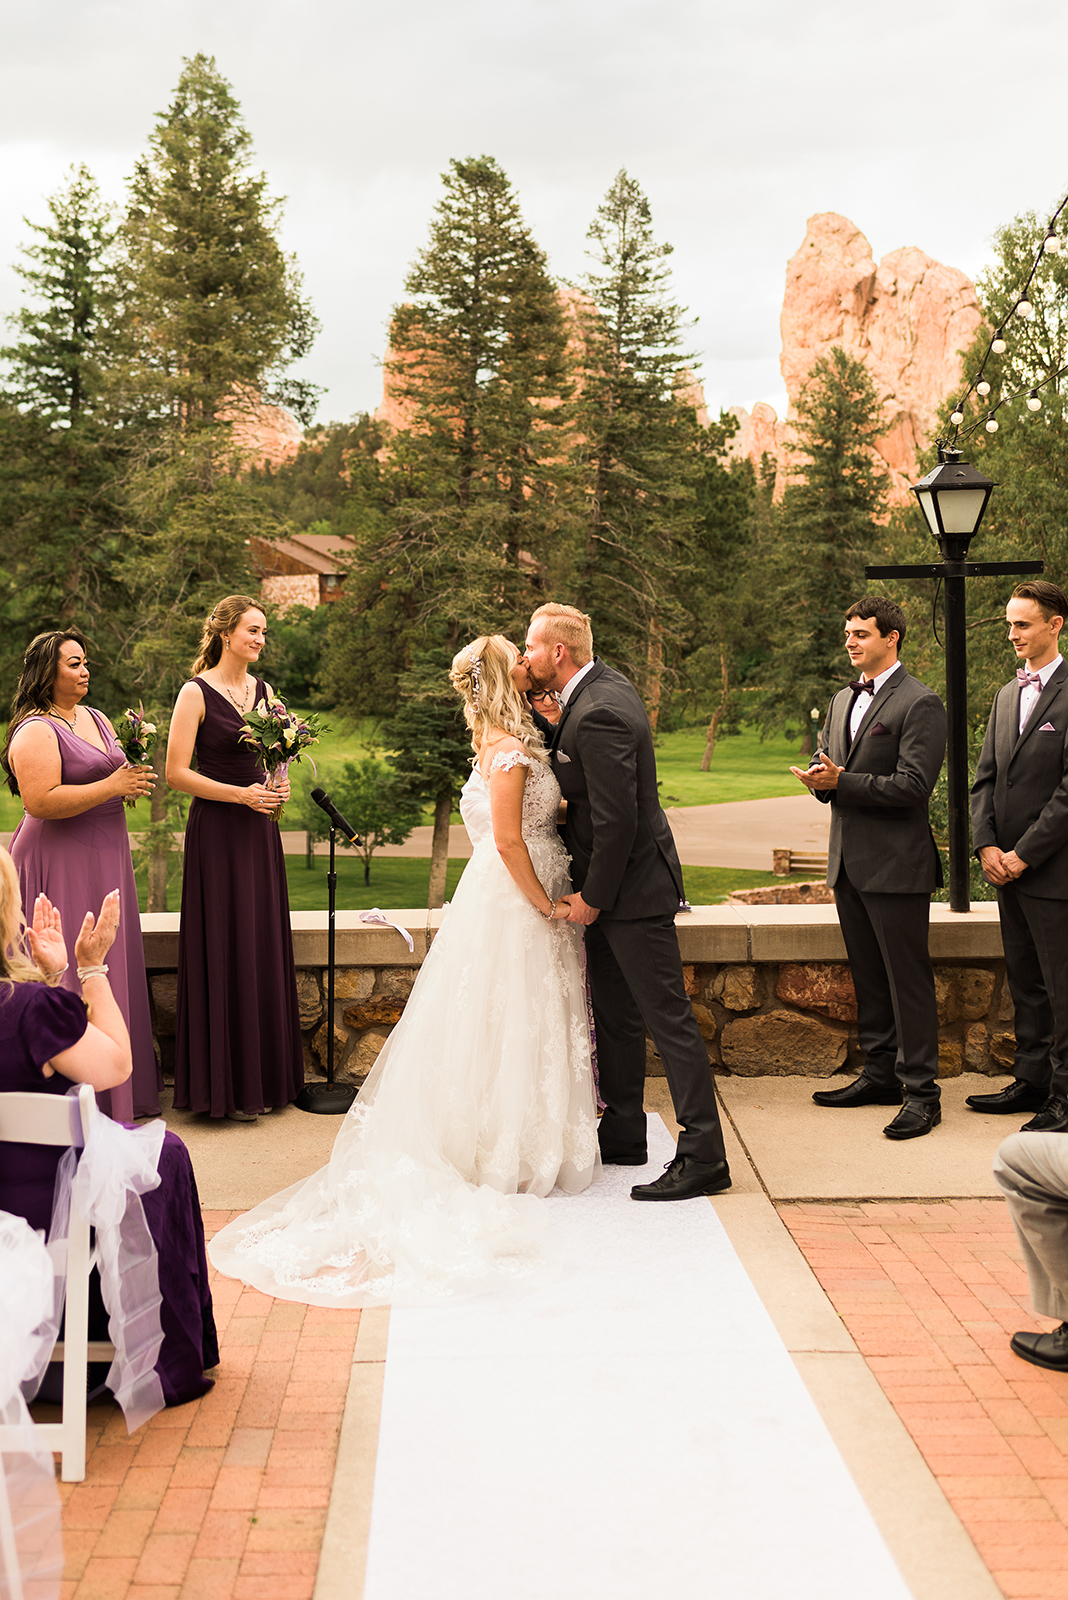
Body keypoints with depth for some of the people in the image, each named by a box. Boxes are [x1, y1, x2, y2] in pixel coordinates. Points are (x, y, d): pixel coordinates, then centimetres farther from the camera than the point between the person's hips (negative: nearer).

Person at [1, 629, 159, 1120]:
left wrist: (132, 781, 2)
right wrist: (111, 787, -20)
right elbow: (41, 802, -23)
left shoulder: (96, 719, 14)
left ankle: (118, 1087, 20)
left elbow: (119, 773, 26)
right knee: (72, 973, -5)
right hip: (62, 865, -9)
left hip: (104, 859, 9)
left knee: (109, 967, 12)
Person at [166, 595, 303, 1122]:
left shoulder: (263, 691, 12)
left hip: (260, 830, 6)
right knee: (225, 952, -3)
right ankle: (224, 1085, 6)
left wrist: (278, 787, -2)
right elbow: (176, 772, -11)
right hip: (216, 831, -6)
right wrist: (240, 794, -17)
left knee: (265, 947, 8)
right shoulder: (196, 692, -7)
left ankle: (265, 1078, 17)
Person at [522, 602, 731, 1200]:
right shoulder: (606, 683, 8)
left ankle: (704, 1157, 0)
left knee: (668, 1017, -6)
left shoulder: (598, 715, -23)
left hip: (633, 887, -11)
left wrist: (593, 897, -14)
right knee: (615, 1015, 18)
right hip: (614, 884, 11)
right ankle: (624, 1133, 31)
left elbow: (617, 819, -25)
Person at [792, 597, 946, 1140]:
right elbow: (827, 766, 18)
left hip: (897, 865, -8)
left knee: (908, 978, -3)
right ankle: (880, 1074, 26)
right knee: (868, 976, 15)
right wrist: (821, 778, -6)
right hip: (849, 863, 8)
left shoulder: (920, 703, -11)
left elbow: (913, 786, -18)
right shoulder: (843, 701, 16)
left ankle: (921, 1091, 4)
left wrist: (841, 780, -19)